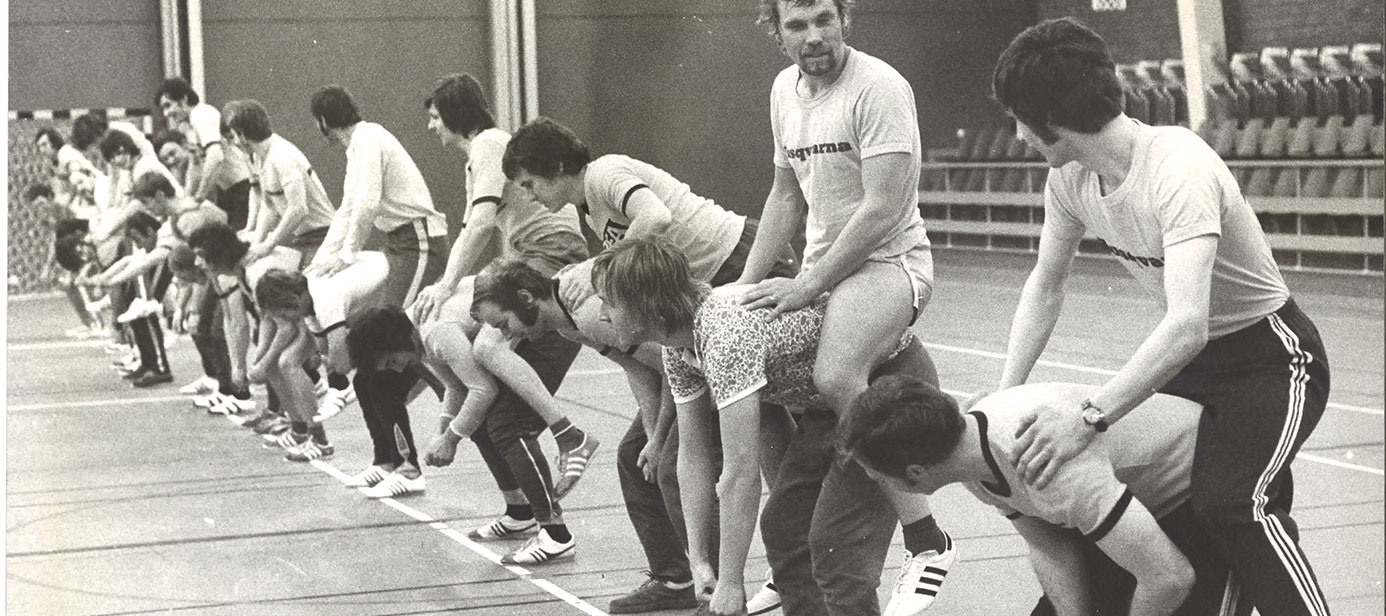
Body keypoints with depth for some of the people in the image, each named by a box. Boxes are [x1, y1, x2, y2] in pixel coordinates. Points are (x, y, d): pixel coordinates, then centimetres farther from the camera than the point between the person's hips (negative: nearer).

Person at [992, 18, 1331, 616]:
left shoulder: (1180, 170, -32)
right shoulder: (1070, 179, -8)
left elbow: (1186, 325, -41)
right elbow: (1044, 287, 7)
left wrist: (1089, 416, -44)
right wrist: (1004, 398, -3)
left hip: (1271, 358, -8)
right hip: (1194, 358, 8)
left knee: (1228, 503, -28)